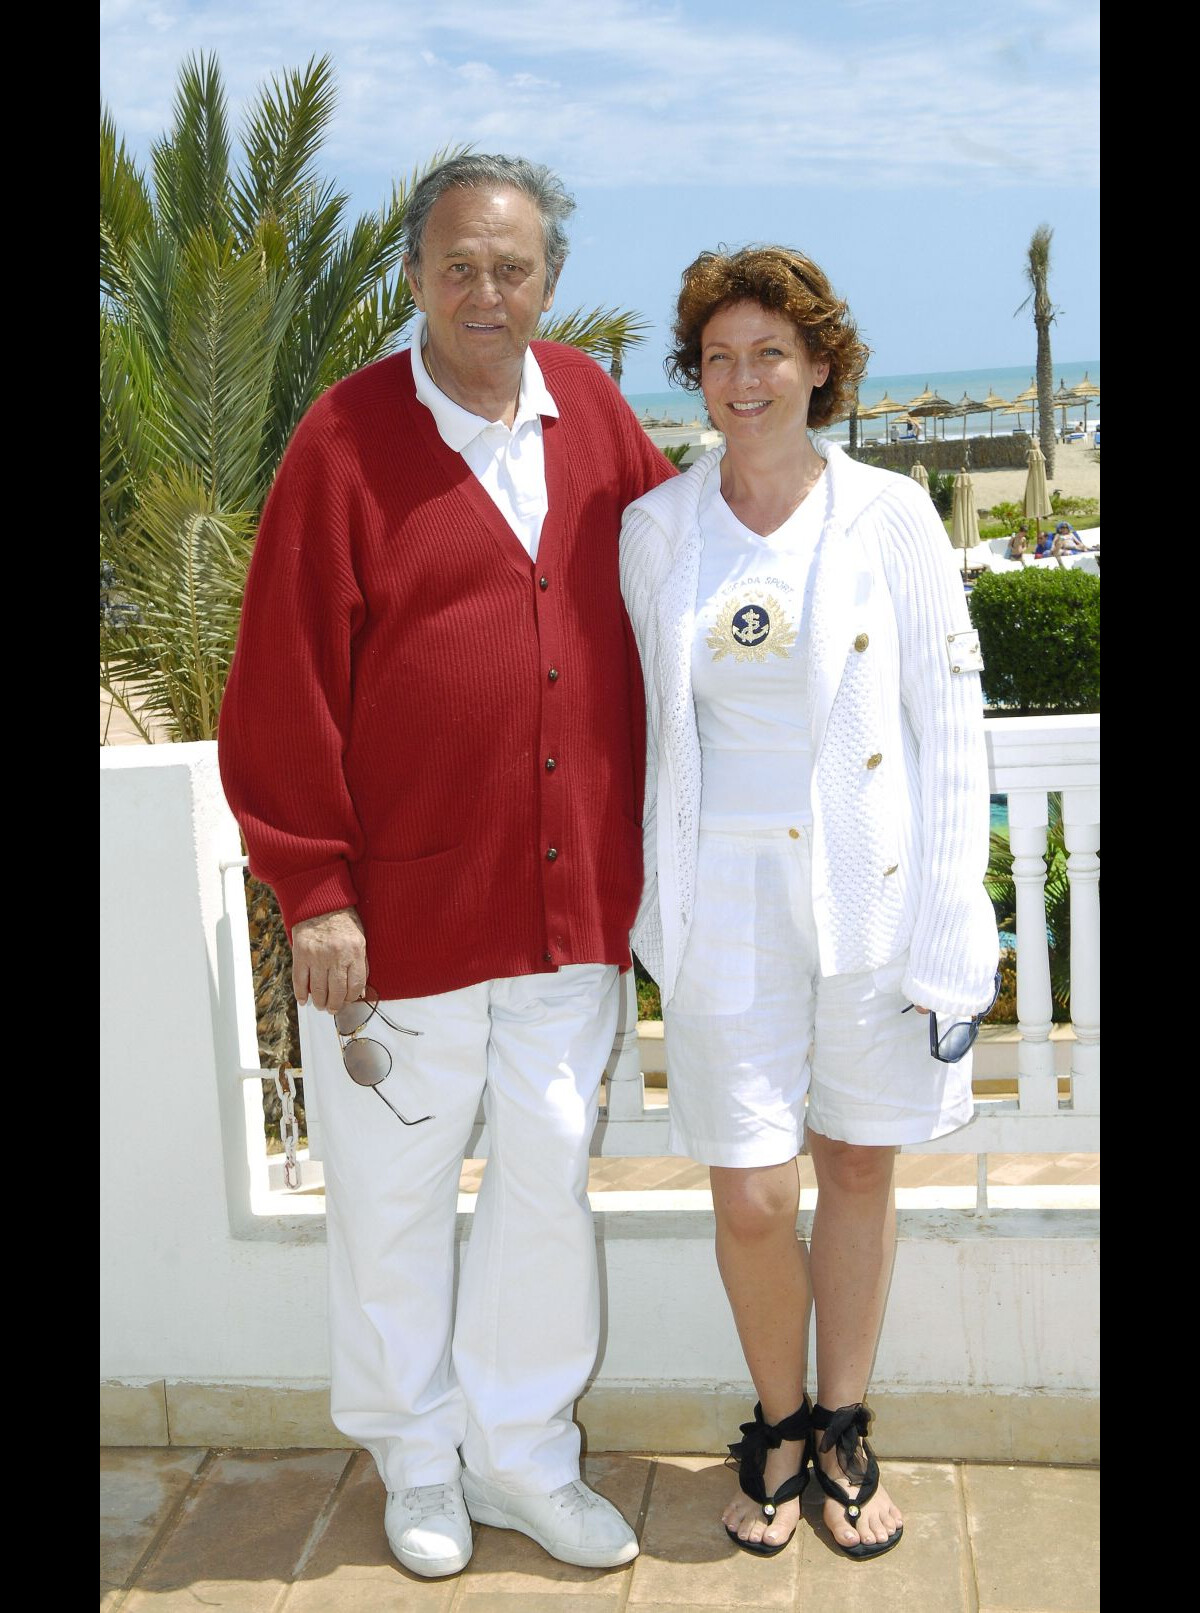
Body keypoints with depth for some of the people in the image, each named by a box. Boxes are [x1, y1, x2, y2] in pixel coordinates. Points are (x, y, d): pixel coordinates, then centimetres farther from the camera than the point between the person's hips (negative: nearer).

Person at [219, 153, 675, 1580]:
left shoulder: (592, 409, 5)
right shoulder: (348, 437, -9)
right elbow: (285, 679, -10)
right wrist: (312, 889, -11)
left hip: (572, 903, 4)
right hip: (403, 903, -3)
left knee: (549, 1184, 12)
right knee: (392, 1202, 11)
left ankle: (523, 1456, 31)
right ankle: (418, 1462, 34)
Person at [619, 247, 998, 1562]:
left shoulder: (891, 517, -3)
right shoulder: (652, 529, 2)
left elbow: (949, 724, -1)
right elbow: (638, 722, 10)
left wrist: (951, 927, -6)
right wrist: (645, 899, 9)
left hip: (868, 894, 0)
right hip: (723, 900, 1)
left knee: (858, 1165, 11)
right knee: (751, 1199, 1)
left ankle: (842, 1426, 33)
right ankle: (778, 1421, 29)